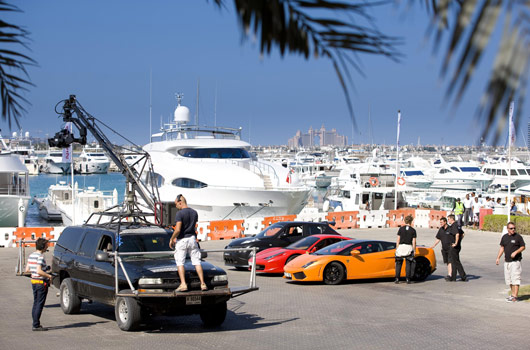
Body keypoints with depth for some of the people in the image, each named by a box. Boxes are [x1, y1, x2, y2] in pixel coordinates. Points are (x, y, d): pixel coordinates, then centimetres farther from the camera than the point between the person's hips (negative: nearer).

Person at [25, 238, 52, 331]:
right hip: (41, 282, -9)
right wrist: (49, 276, -13)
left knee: (35, 303, 15)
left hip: (34, 282, 9)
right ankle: (36, 325, -4)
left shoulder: (31, 255, 9)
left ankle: (35, 323, 20)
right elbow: (39, 271, -26)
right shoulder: (40, 256, -18)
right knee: (39, 304, -4)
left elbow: (27, 270, 13)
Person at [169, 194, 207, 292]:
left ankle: (183, 284, -7)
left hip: (182, 240, -5)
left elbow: (177, 230, -22)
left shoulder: (180, 213, -15)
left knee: (180, 263, 2)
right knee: (197, 262, 6)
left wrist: (171, 239, -6)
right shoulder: (194, 213, 7)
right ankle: (203, 284, 2)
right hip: (192, 238, 5)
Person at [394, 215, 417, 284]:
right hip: (409, 247, -1)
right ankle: (408, 279, -2)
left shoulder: (401, 229, 2)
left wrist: (397, 248, 7)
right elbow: (414, 242, -1)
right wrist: (414, 250, 6)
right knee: (408, 264, 3)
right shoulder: (413, 230, 1)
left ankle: (397, 279, 4)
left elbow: (398, 240, 1)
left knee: (399, 264, 8)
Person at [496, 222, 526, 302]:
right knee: (508, 278, 10)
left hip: (515, 261, -6)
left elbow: (523, 247, -2)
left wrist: (515, 252, -16)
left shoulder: (518, 237, -6)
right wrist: (498, 257, 11)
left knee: (515, 278, -9)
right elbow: (502, 247, 18)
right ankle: (512, 294, 21)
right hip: (507, 261, 6)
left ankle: (515, 296, -9)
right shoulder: (504, 237, 10)